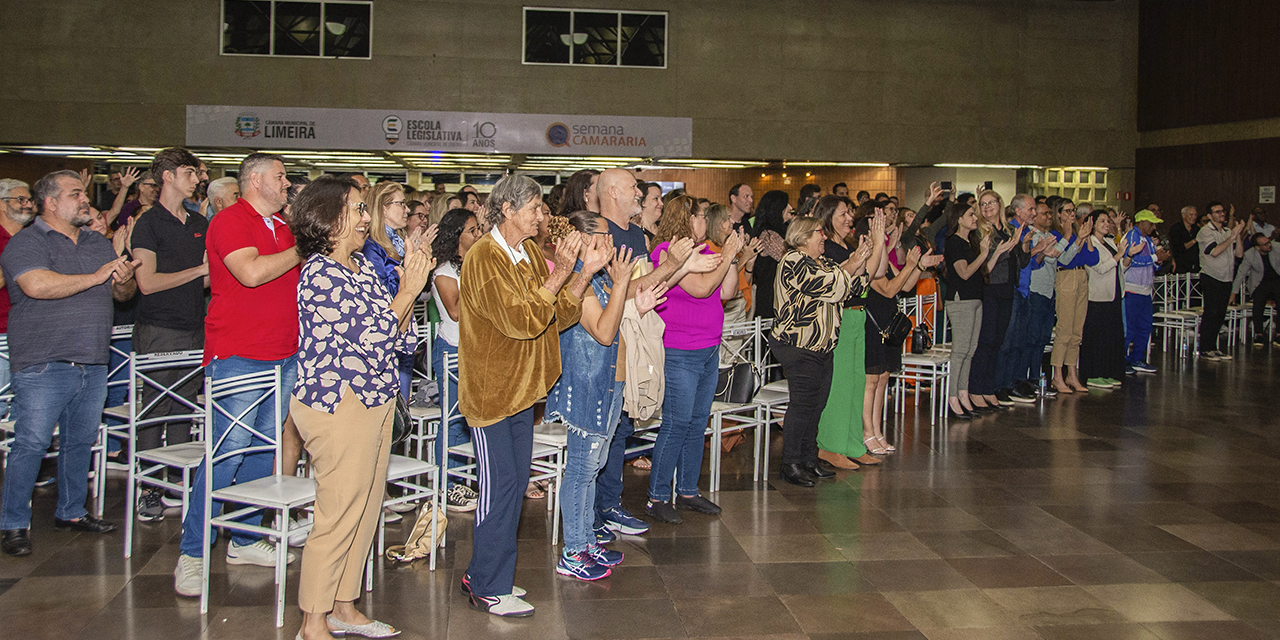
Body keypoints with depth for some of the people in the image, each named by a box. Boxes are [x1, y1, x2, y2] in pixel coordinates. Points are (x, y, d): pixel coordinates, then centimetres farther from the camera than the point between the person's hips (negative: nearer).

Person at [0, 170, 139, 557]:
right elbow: (37, 285, -22)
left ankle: (71, 512, 25)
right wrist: (95, 277, -16)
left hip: (92, 364, 7)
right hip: (44, 365, -6)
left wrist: (125, 279, -6)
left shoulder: (99, 245, 17)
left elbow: (123, 294, 19)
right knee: (31, 443, -6)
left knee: (81, 441, 11)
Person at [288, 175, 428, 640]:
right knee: (338, 515, -3)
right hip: (338, 403, -9)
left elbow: (395, 334, 13)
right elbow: (369, 336, -20)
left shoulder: (363, 265, 12)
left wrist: (408, 290, -1)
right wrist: (409, 290, -13)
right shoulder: (320, 274, -15)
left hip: (374, 400, 9)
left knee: (366, 509, 14)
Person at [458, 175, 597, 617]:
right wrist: (558, 275, -24)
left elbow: (559, 315, 6)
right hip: (491, 390, -9)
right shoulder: (484, 258, -15)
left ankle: (482, 575, 25)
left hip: (521, 389, 9)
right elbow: (520, 319, -24)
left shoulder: (530, 255, 11)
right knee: (500, 483, -4)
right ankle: (491, 590, 7)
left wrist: (586, 273, -5)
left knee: (513, 482, 13)